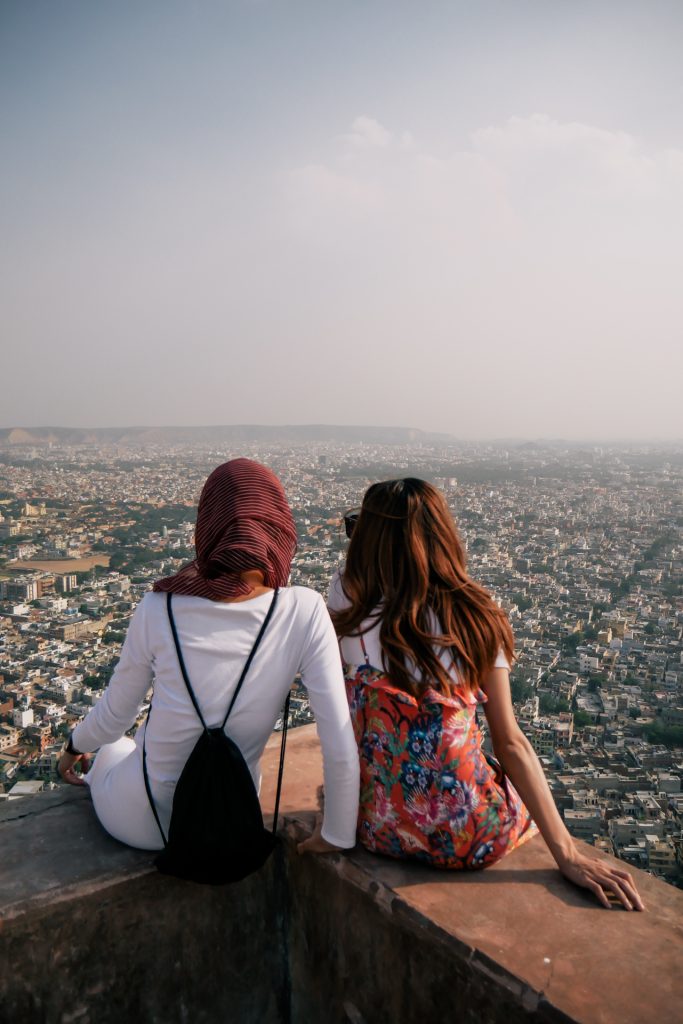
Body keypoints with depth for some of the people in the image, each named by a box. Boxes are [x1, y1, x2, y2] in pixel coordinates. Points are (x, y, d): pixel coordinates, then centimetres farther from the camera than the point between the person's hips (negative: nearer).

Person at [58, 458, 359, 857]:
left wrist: (75, 745, 20)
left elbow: (114, 717, -3)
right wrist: (337, 836, -5)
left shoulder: (159, 611, -19)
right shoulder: (305, 612, -22)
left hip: (140, 820, 0)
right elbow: (341, 746, -21)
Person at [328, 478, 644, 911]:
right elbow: (510, 743, -9)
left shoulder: (347, 602, -9)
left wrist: (368, 535, 9)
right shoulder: (476, 617, -8)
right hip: (473, 838, -1)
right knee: (530, 792, 33)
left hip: (381, 830, 1)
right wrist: (568, 854, -6)